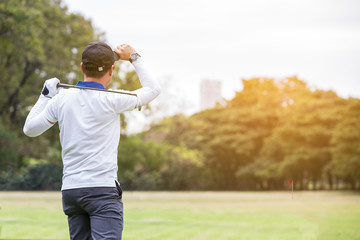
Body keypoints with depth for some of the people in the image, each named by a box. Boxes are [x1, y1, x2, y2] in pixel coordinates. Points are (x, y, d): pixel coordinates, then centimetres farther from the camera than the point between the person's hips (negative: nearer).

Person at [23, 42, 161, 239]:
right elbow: (153, 89, 8)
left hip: (70, 190, 6)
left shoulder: (62, 98, 4)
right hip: (102, 189, -5)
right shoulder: (111, 100, -7)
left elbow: (29, 129, 16)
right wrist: (134, 57, 18)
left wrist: (46, 95, 25)